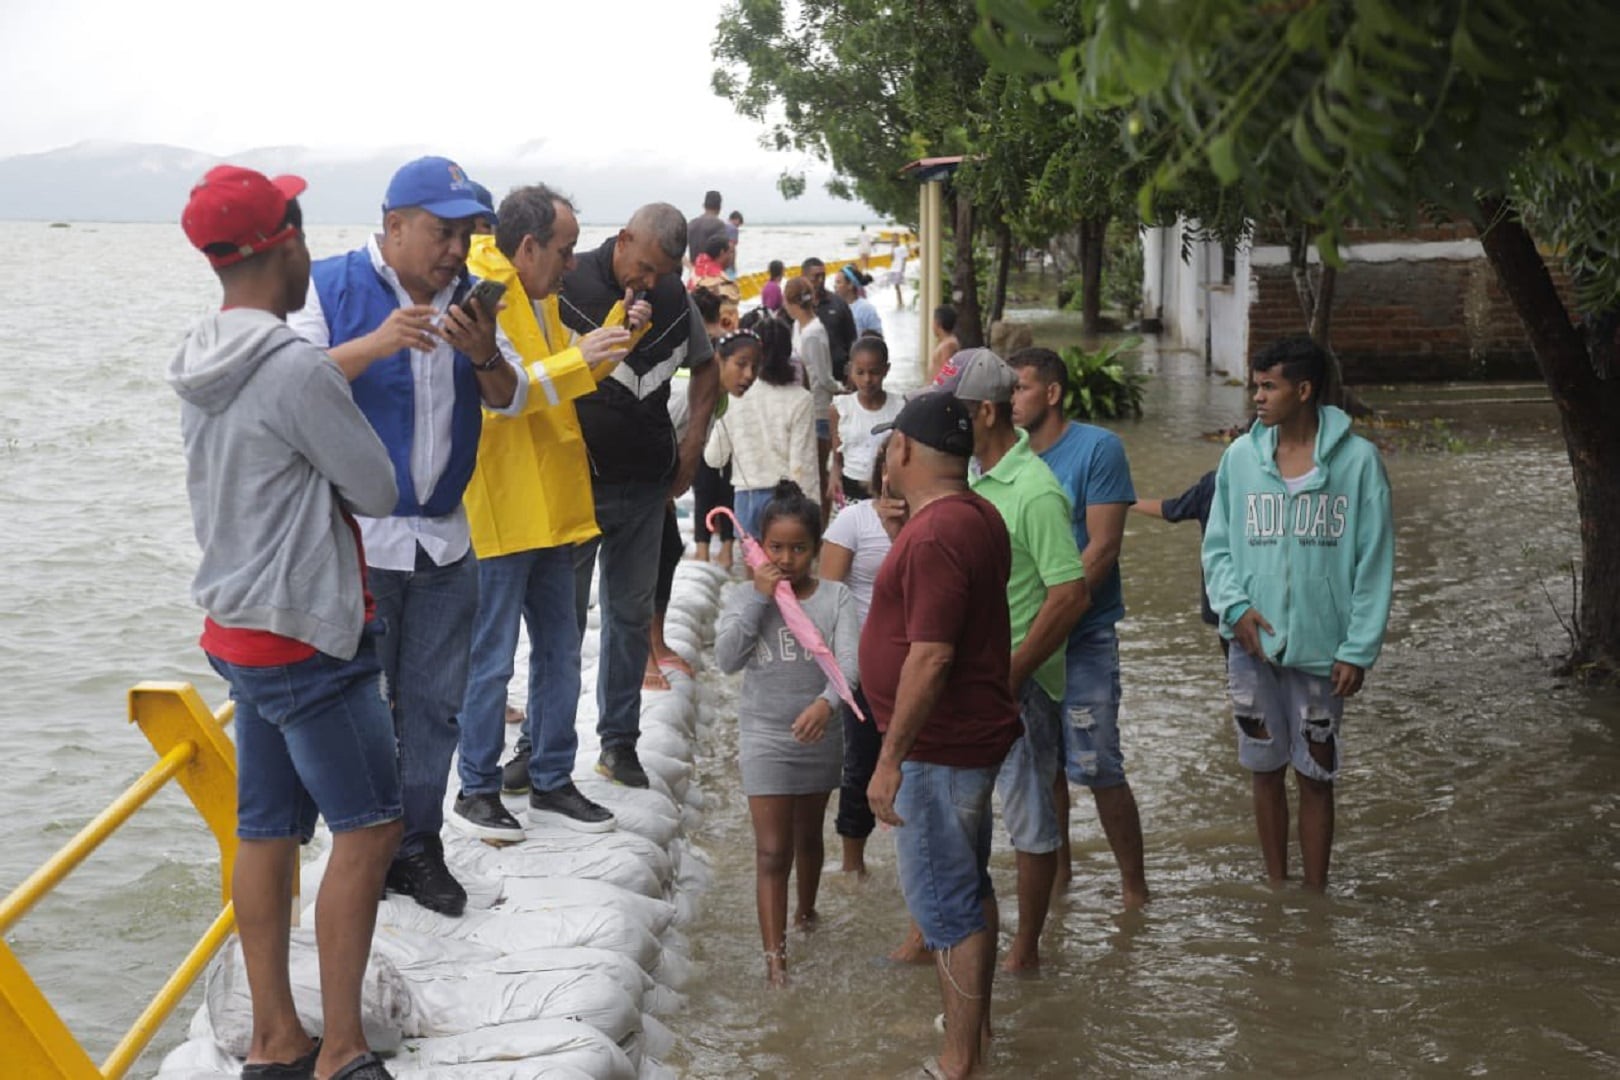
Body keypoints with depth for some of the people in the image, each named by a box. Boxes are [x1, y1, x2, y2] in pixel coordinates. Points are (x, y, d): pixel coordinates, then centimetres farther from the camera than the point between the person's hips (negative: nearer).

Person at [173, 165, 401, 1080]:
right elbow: (377, 490, -12)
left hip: (242, 628, 9)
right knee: (370, 828, -2)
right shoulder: (298, 369, -20)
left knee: (267, 829, 12)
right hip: (308, 636, -9)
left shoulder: (204, 367, 8)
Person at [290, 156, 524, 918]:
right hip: (357, 538, -5)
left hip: (445, 538, 5)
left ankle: (417, 845, 21)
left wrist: (485, 355, -14)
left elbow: (511, 402, 7)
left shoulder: (468, 296, 8)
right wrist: (376, 344, -29)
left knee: (434, 703, 10)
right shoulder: (332, 285, -7)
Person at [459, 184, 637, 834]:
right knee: (491, 658, -1)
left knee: (559, 648, 14)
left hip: (549, 506, 9)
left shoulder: (539, 299, 16)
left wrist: (611, 341, 11)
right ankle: (477, 791, 11)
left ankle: (551, 782, 24)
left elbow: (564, 379, 26)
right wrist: (576, 360, -27)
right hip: (499, 510, -9)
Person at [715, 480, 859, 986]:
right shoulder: (745, 599, -4)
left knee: (808, 835, 22)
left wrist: (826, 702, -39)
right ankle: (775, 955, -6)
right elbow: (727, 658, -18)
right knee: (772, 851, -6)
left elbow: (848, 660, -19)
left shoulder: (836, 598, -7)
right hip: (765, 739, -1)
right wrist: (759, 597, -21)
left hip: (819, 735, 1)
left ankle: (806, 911, 47)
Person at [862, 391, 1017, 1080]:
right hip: (976, 733, 11)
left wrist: (890, 759, -23)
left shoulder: (935, 535, -24)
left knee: (945, 902, -2)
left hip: (940, 748, -11)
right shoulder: (978, 516, 8)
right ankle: (975, 1023, 36)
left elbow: (930, 657, -28)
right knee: (969, 887, 21)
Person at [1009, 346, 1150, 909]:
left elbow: (1103, 547, -14)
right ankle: (1057, 870, 28)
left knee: (1097, 767, -5)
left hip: (1082, 636, -5)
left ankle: (1133, 885, 9)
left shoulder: (1098, 449, -9)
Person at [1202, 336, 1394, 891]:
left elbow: (1374, 560, -5)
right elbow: (1217, 546, 7)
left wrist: (1358, 648, -9)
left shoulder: (1358, 459, -6)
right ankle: (1277, 889, 26)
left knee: (1316, 777, 6)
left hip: (1321, 649, -2)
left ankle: (1315, 896, 18)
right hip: (1254, 644, 2)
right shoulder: (1240, 457, 1)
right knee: (1267, 771, 11)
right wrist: (1235, 606, -10)